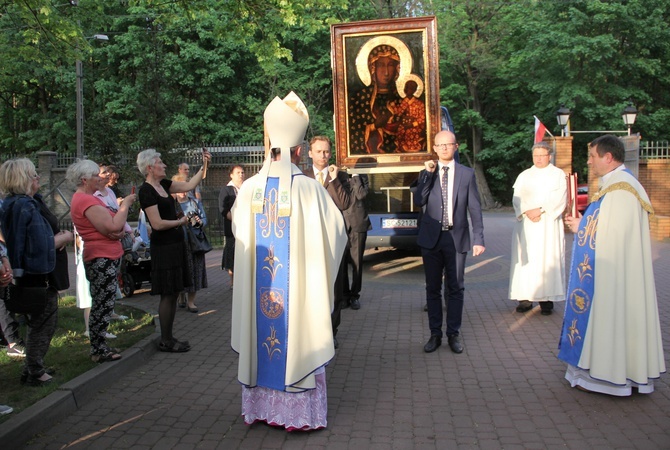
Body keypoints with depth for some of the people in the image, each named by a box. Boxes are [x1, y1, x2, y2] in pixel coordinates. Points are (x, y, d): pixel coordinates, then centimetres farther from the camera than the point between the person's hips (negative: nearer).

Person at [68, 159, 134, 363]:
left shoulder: (88, 198, 17)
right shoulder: (86, 201, -17)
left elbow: (115, 226, 14)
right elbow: (114, 226, -25)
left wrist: (121, 232, -9)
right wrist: (125, 203, -11)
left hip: (105, 257, 11)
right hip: (102, 259, -11)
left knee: (102, 306, 16)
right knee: (103, 306, -4)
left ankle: (99, 347, 26)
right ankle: (99, 351, 4)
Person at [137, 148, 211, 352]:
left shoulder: (162, 185, 11)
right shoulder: (146, 190, -14)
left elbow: (189, 185, 15)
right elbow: (158, 224, -18)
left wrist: (204, 165, 11)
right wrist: (181, 222, -5)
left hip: (175, 244, 9)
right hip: (163, 247, -9)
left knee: (173, 293, 13)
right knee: (168, 294, -3)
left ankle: (168, 337, 22)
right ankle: (165, 341, 8)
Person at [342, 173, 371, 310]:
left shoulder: (360, 176, 5)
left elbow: (361, 194, -13)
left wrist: (355, 176, -9)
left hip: (357, 225, -1)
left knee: (356, 262, 2)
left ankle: (354, 295, 13)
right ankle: (344, 294, 16)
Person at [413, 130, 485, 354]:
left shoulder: (467, 174, 2)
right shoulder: (426, 173, 5)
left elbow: (475, 208, 1)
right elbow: (418, 201, -9)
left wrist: (479, 239, -4)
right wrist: (428, 174, -14)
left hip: (457, 238, -1)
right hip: (431, 237, 1)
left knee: (455, 289, 6)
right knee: (432, 288, 8)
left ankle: (454, 334, 18)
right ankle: (435, 334, 18)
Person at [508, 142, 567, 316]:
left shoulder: (558, 174, 7)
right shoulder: (524, 175, 15)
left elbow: (560, 200, -4)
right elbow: (517, 198, 5)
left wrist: (540, 210, -16)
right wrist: (527, 212, -13)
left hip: (548, 225, -3)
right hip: (526, 225, 3)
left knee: (547, 260, -6)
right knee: (525, 259, -1)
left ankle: (547, 299, -4)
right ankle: (525, 298, 1)